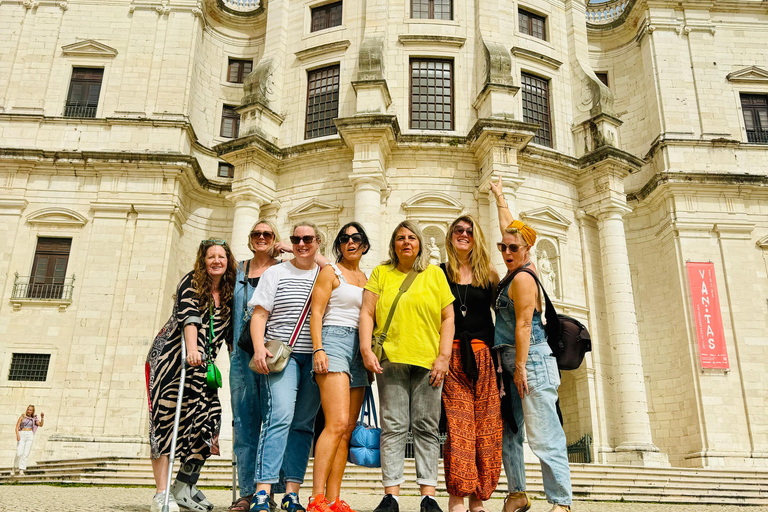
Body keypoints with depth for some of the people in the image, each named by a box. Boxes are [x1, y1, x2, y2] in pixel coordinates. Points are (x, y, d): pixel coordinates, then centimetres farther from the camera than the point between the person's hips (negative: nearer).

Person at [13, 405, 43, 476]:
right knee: (19, 453, -12)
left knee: (25, 454, -5)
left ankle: (21, 471, -5)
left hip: (30, 435, 2)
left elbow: (41, 425, 1)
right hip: (22, 435, -2)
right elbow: (17, 427, 0)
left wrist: (42, 417, -12)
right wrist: (17, 435, -15)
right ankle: (14, 468, 11)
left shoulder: (34, 419, 13)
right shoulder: (22, 417, 7)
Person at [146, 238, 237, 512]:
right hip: (170, 356, -4)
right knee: (165, 418, -9)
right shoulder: (191, 283, -2)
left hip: (201, 366, 5)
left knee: (208, 416, -9)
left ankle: (184, 487, 3)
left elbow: (230, 333, 17)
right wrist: (192, 348, -35)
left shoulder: (230, 293, 12)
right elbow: (189, 316, -20)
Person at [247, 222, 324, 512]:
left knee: (303, 423, 2)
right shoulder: (275, 273, 10)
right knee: (280, 415, -18)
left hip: (316, 358, 3)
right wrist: (259, 348, -12)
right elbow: (259, 315, 4)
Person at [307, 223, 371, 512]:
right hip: (334, 341, -6)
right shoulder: (330, 272, 5)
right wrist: (318, 349, -15)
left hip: (359, 349, 7)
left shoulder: (366, 279, 22)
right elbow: (316, 313, -3)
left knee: (348, 429, 0)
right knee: (337, 423, -19)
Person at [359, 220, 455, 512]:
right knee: (393, 426, -2)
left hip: (428, 360, 0)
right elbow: (367, 313, 7)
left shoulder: (435, 274, 13)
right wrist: (366, 350, -7)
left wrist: (444, 357, -2)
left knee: (426, 427, 0)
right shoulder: (381, 273, 14)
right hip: (391, 359, 0)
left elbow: (448, 317, 8)